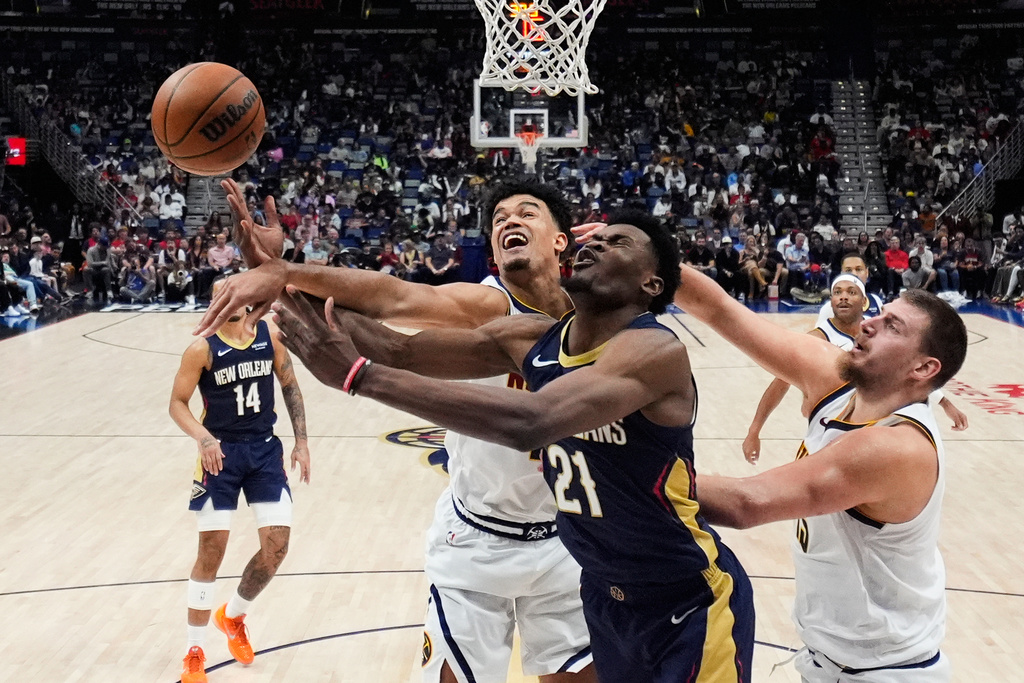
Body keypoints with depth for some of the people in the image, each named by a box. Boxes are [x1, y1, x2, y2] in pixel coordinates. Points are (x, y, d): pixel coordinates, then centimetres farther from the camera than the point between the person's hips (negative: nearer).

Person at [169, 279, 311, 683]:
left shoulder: (269, 335, -2)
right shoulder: (203, 348, -11)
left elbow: (290, 387, 8)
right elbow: (177, 403, -8)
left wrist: (301, 442, 4)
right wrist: (203, 438, -27)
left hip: (265, 449, 3)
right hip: (221, 453, -3)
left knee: (277, 546, 0)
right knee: (211, 551, -3)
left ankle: (233, 616, 30)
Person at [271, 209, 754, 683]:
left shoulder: (656, 349, -27)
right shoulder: (531, 340, -5)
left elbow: (527, 423, -41)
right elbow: (404, 352, -4)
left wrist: (357, 375, -42)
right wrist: (290, 279, -18)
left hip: (688, 601, -6)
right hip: (603, 593, 6)